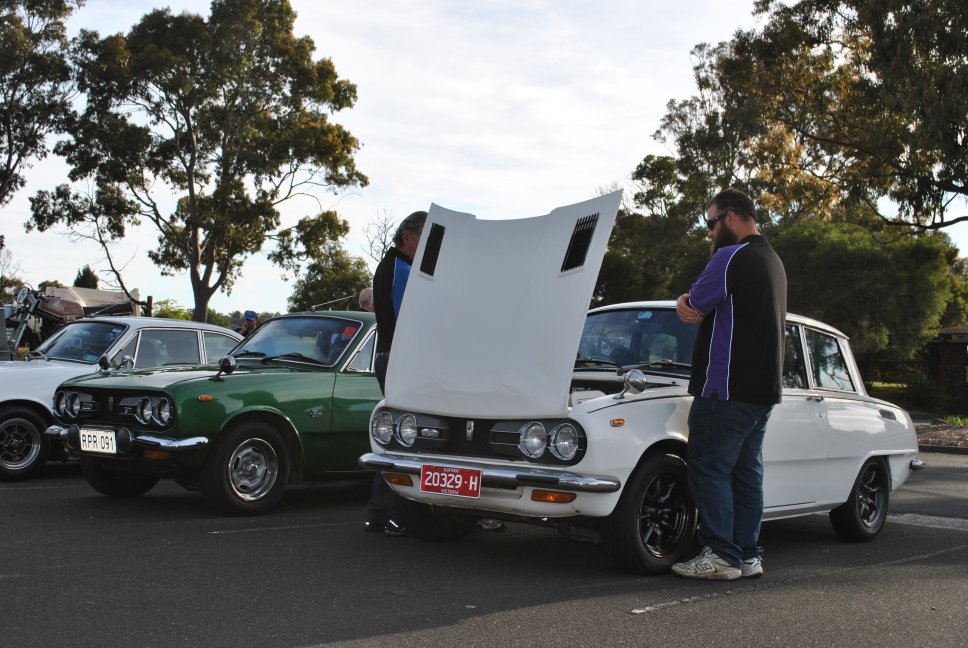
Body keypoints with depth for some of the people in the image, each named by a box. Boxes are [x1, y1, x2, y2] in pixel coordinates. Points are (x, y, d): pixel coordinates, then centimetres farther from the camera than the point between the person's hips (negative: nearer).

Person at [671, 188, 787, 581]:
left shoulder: (732, 257, -13)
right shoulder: (773, 261, 19)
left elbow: (695, 305, -9)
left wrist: (686, 303, 9)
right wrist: (689, 304, 7)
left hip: (727, 389, -9)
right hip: (764, 389, 9)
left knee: (709, 470, -4)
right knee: (747, 472, 11)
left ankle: (721, 556, -4)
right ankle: (748, 555, 14)